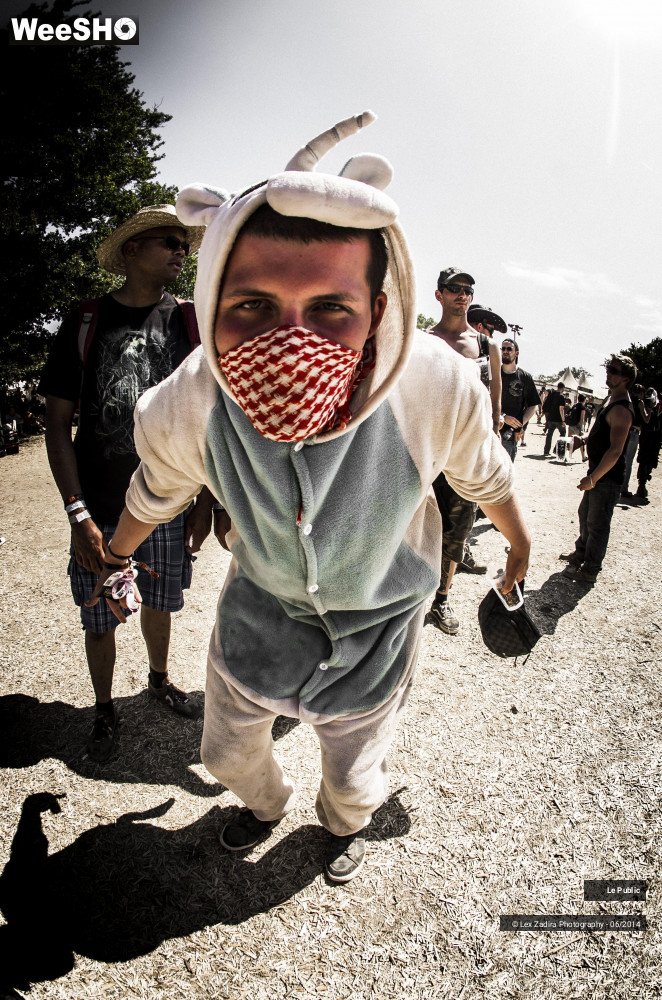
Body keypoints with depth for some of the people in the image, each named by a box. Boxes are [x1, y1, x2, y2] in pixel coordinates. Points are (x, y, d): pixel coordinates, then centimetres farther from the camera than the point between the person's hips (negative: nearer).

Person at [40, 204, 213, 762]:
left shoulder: (188, 323, 1)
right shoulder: (86, 323, -6)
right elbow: (58, 424, -6)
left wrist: (207, 499, 1)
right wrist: (79, 515, -14)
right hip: (102, 514, -1)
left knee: (160, 607, 19)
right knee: (100, 621, 11)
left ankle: (159, 679, 46)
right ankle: (105, 710, 36)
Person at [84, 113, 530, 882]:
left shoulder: (440, 388, -35)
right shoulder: (181, 412, -31)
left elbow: (483, 473, -10)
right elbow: (153, 494, -5)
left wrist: (518, 543, 10)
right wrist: (110, 561, 15)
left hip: (375, 615, -1)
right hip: (262, 602, 2)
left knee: (354, 772, 23)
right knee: (229, 752, 24)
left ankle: (346, 821, 64)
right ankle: (266, 803, 64)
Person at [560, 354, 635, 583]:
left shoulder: (621, 410, -23)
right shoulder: (611, 400, 9)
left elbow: (615, 450, -29)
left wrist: (593, 478, -29)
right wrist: (585, 438, 10)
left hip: (608, 478, -10)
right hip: (598, 471, 10)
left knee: (597, 524, 0)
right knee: (585, 514, 23)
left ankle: (589, 571, 12)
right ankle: (581, 553, 41)